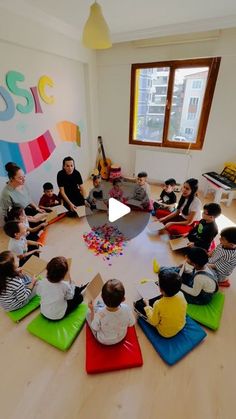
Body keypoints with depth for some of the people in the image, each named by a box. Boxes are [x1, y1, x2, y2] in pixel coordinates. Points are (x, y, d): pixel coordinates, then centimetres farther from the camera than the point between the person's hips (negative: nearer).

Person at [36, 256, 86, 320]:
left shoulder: (41, 283, -24)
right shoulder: (65, 285, -32)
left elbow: (38, 293, 0)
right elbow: (70, 297, -11)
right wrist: (71, 284, -2)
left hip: (43, 312, 4)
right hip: (58, 316, -4)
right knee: (79, 297, 14)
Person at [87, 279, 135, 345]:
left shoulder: (100, 313, -40)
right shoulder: (126, 309, -35)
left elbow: (95, 328, -20)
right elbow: (131, 324, -14)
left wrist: (92, 310, -11)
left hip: (103, 340, -2)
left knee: (89, 314, 16)